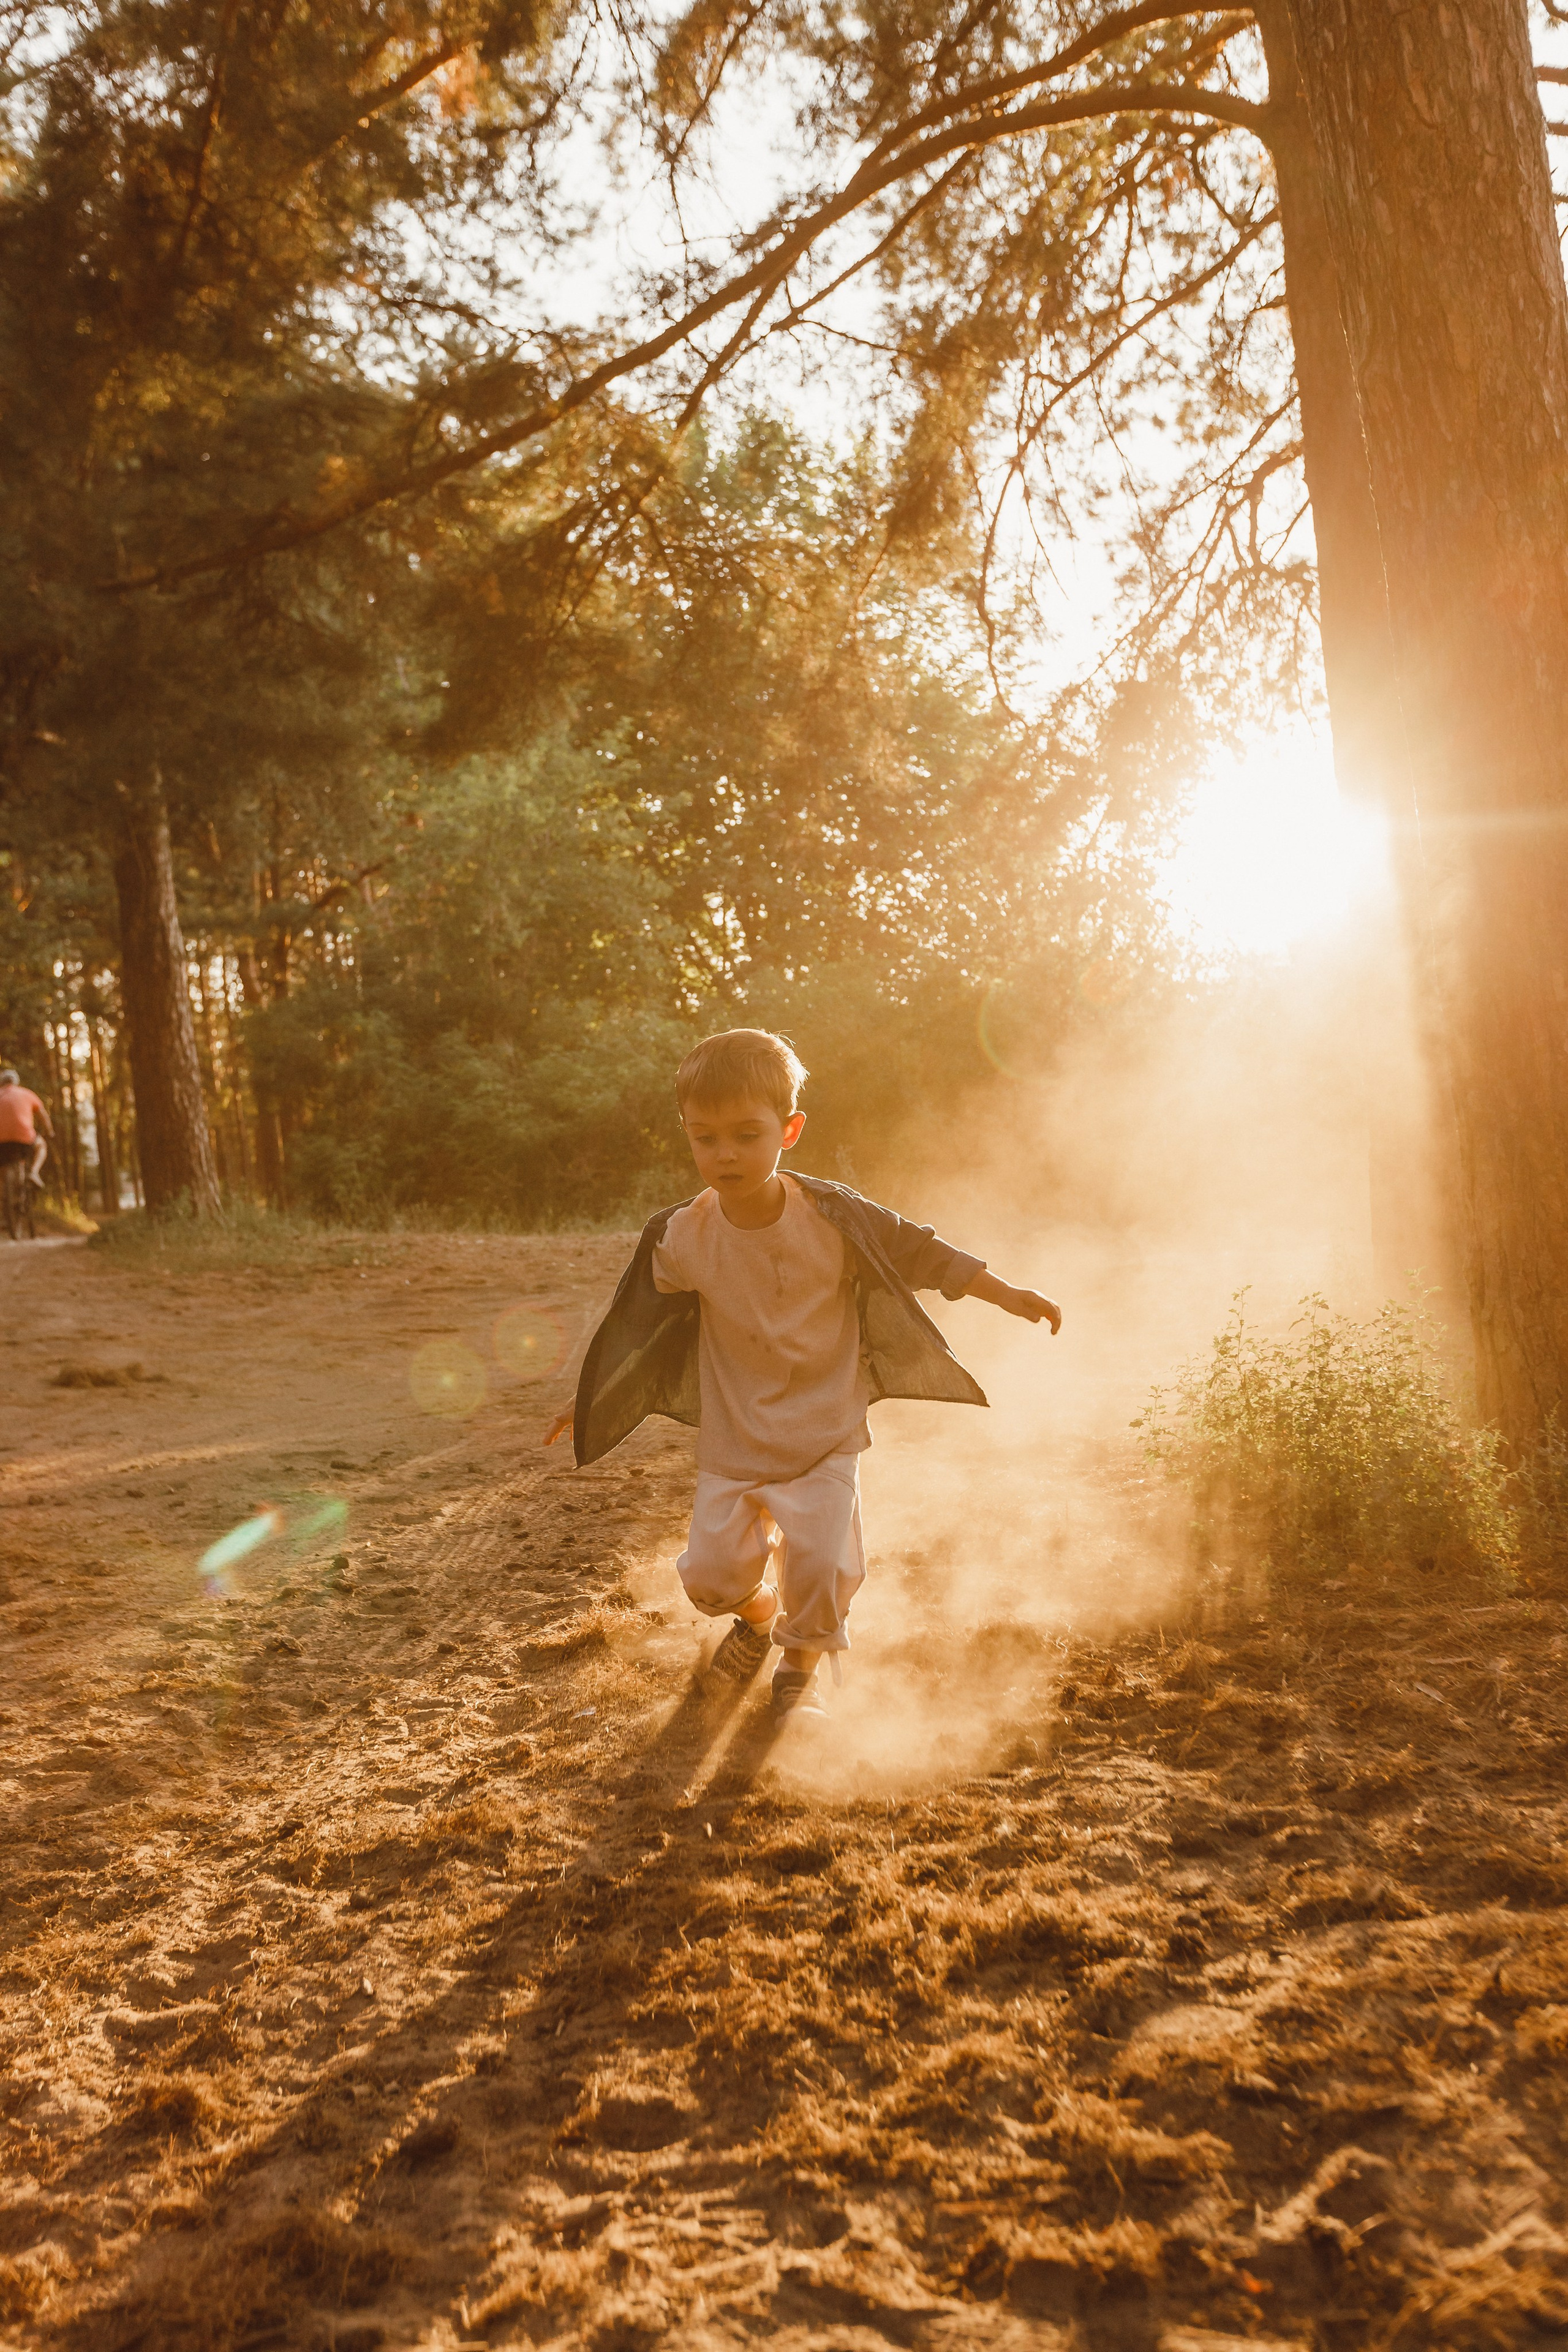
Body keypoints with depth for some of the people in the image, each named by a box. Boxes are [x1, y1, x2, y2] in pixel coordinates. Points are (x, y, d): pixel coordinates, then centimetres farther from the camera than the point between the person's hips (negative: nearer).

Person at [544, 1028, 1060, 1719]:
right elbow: (638, 1324, 5)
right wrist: (590, 1402, 11)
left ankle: (800, 1666, 23)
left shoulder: (832, 1216, -15)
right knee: (712, 1571, -1)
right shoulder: (682, 1239, -12)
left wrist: (1008, 1295, -3)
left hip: (824, 1433, -1)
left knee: (821, 1565, -12)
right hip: (733, 1436, 1)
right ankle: (757, 1615, 39)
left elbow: (917, 1254, -3)